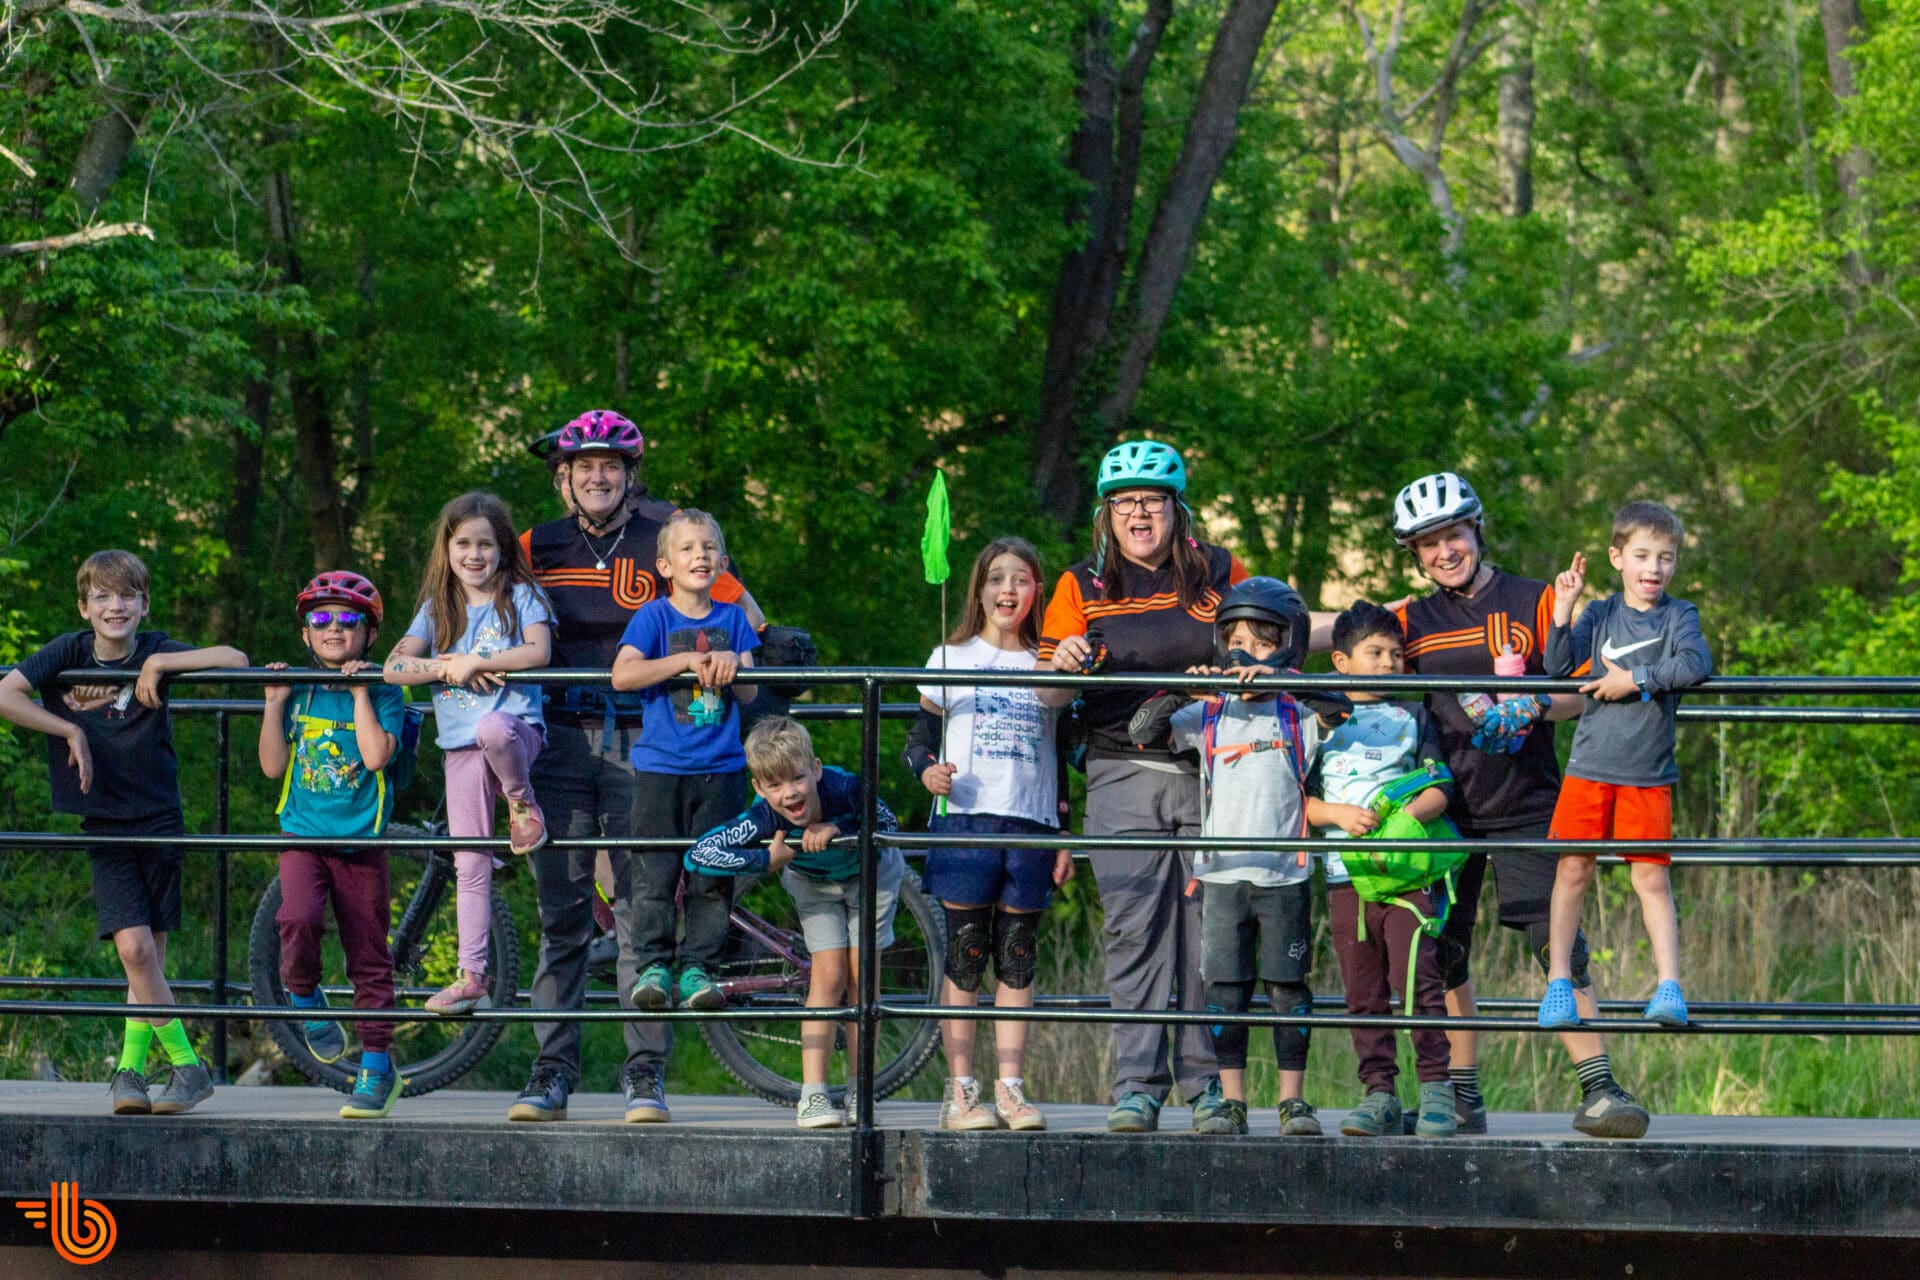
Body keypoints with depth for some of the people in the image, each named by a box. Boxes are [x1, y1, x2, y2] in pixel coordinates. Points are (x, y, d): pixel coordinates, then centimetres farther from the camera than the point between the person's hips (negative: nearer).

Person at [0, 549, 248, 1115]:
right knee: (135, 948, -13)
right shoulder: (69, 652, -3)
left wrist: (159, 664, -18)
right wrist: (71, 732, -14)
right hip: (105, 827, 0)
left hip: (158, 821, 0)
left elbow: (235, 660, -13)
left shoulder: (155, 651, -4)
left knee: (147, 954, 0)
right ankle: (187, 1066, -4)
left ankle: (129, 1070, 12)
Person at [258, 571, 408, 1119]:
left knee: (369, 957, 2)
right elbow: (272, 765, 3)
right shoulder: (299, 693, 8)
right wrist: (274, 704, -4)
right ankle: (305, 1000, 3)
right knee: (299, 919, -27)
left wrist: (360, 692, -13)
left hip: (361, 843, -1)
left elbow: (377, 755, -16)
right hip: (303, 837, 1)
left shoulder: (383, 694, 0)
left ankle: (376, 1067, 12)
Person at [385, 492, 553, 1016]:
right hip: (461, 748, 4)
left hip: (515, 726, -4)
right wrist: (448, 667, -13)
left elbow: (538, 652, -14)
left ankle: (523, 801, -13)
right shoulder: (438, 609, 12)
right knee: (470, 866, 2)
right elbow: (396, 666, 2)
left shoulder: (521, 596, 3)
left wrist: (472, 661, -15)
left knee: (492, 729, -43)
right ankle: (472, 977, 7)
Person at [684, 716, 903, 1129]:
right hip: (813, 881, 0)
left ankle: (859, 1093, 8)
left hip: (869, 874, 0)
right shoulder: (763, 820, -37)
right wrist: (766, 859, -40)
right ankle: (812, 1095, -9)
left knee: (860, 977, -1)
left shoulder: (845, 789, -39)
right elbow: (698, 855, -40)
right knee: (829, 977, -10)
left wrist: (838, 830, -39)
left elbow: (889, 827, -23)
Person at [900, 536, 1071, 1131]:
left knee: (1017, 960, 2)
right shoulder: (952, 658, 7)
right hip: (965, 820, -2)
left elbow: (1059, 759, 15)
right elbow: (919, 738, 6)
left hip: (1031, 829, 2)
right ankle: (960, 1089, -2)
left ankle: (1011, 1088, 5)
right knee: (964, 957, -4)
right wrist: (927, 770, -16)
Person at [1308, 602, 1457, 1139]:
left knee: (1415, 977, -13)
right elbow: (1301, 797, 9)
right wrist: (1339, 814, -9)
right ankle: (1379, 1092, 7)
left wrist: (1404, 817, -14)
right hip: (1344, 873, 2)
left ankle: (1435, 1086, -9)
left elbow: (1439, 789, 4)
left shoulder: (1412, 717, 12)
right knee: (1362, 991, 3)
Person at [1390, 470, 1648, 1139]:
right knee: (1444, 953, 5)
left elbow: (1581, 692, -2)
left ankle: (1598, 1090, -15)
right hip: (1444, 809, 3)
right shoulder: (1412, 622, 12)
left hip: (1526, 807, -3)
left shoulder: (1535, 602, 3)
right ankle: (1462, 1095, 14)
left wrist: (1533, 708, -19)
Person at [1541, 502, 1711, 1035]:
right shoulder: (1599, 615, 6)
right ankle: (1558, 982, 11)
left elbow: (1697, 665, -17)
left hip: (1648, 773, -2)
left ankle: (1669, 985, -4)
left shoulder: (1678, 616, 1)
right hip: (1590, 766, 2)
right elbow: (1559, 669, -3)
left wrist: (1633, 680, -17)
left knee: (1651, 876, -3)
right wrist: (1563, 611, -14)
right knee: (1574, 870, 3)